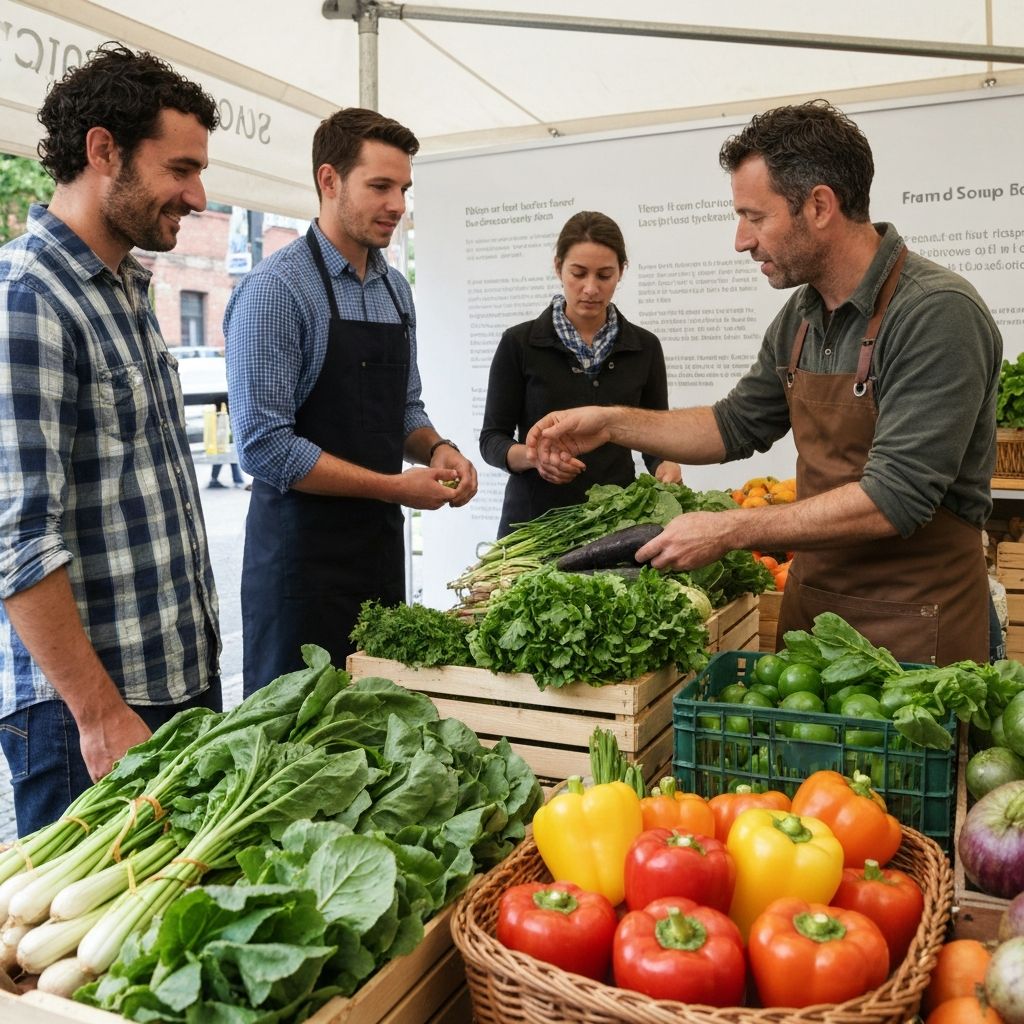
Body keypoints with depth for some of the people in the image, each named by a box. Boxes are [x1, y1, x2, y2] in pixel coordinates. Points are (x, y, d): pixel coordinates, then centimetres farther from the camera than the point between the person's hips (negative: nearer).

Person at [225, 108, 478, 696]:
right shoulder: (276, 289, -13)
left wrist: (437, 449, -3)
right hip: (303, 551, -7)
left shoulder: (397, 289, 10)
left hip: (382, 540, 7)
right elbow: (265, 446, -19)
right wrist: (395, 487, -18)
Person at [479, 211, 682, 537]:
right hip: (534, 519, -1)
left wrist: (666, 466, -12)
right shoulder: (519, 343, -3)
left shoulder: (644, 347, 3)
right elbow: (492, 439, -1)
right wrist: (533, 456, -20)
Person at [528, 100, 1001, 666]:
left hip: (912, 620, -7)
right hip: (811, 596, 7)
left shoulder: (937, 314, -21)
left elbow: (896, 498, -26)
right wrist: (613, 424, 7)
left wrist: (729, 529, -23)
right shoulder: (800, 315, 4)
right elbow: (737, 426, 16)